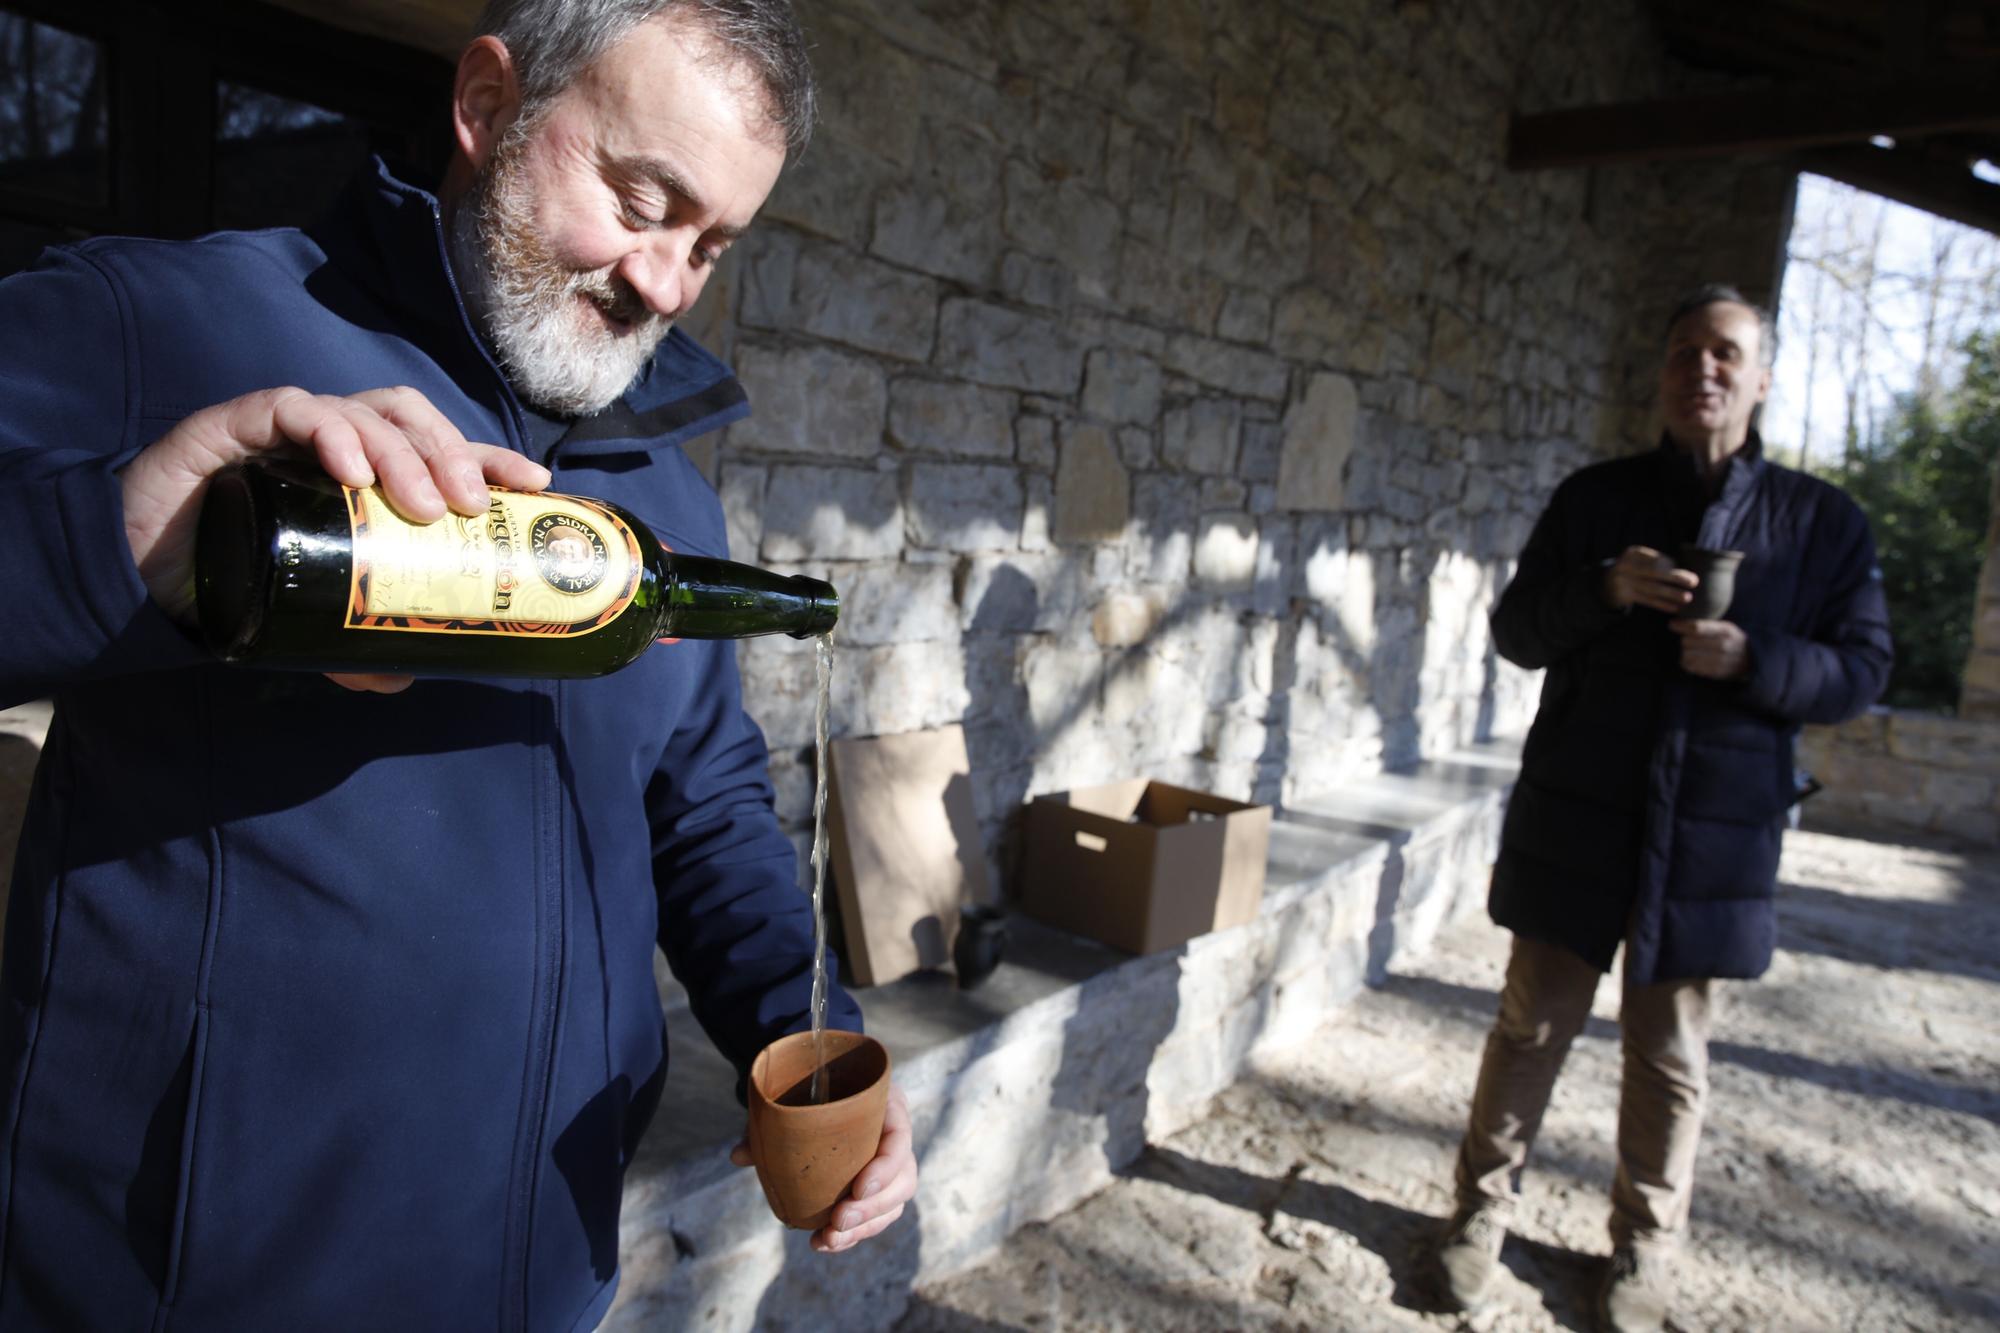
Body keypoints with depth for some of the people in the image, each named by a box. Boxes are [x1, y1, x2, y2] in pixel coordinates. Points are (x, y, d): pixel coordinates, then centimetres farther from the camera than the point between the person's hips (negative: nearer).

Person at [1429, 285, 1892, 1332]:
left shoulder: (1822, 522, 4)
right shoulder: (1595, 499, 5)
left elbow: (1860, 669, 3)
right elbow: (1515, 633, 3)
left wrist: (1753, 658, -18)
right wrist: (1603, 588, -17)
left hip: (1713, 834, 0)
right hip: (1574, 820, 0)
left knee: (1670, 1057, 11)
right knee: (1534, 1024, 8)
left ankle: (1645, 1246, 31)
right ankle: (1482, 1207, 26)